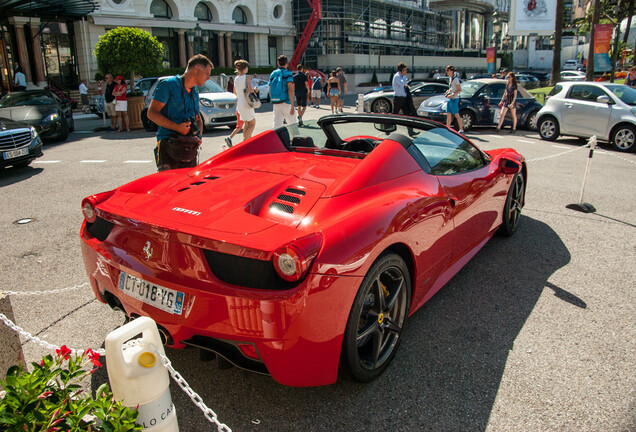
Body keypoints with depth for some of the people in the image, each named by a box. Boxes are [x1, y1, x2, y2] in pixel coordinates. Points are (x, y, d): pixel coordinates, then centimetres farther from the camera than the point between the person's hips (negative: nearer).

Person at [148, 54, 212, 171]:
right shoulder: (169, 84, -4)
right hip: (169, 147, -7)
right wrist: (177, 127, -18)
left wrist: (198, 135, 8)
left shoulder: (195, 93, 20)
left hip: (189, 147, 7)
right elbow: (151, 113, -9)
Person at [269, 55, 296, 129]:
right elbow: (290, 90, -15)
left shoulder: (272, 74, 12)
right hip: (286, 103, -5)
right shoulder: (287, 73, -5)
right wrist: (292, 106, -16)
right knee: (292, 125, 9)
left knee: (276, 126, 2)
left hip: (275, 104, 5)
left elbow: (270, 91, 14)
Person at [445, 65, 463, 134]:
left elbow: (460, 89, -16)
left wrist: (452, 95, -22)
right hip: (449, 99, 9)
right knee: (448, 114, 9)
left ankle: (461, 129, -2)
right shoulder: (450, 78, 14)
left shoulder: (455, 79, -12)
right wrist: (448, 91, 9)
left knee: (456, 115, -6)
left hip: (454, 99, -9)